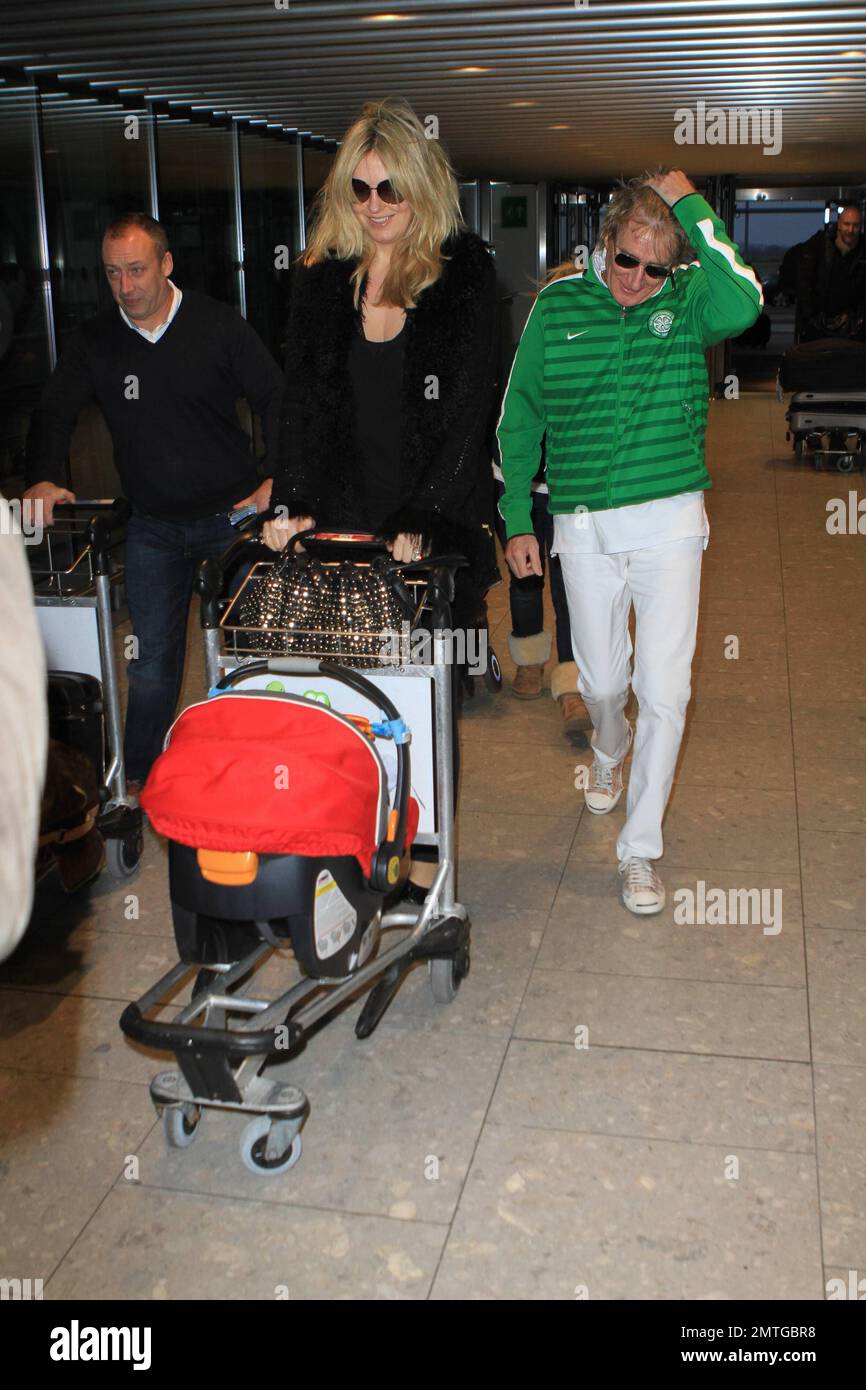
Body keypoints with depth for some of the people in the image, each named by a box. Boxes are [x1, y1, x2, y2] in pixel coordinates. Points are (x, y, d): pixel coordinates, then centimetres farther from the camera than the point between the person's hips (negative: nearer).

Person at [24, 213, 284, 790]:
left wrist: (275, 480, -12)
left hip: (233, 514, -2)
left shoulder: (217, 324, -6)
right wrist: (45, 478, -11)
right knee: (153, 654, 3)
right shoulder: (94, 341, 2)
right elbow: (54, 412, 6)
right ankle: (139, 777, 18)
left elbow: (275, 397, -3)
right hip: (154, 525, 2)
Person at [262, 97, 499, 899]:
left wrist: (423, 519, -15)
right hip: (345, 519, 3)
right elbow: (303, 402, 8)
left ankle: (425, 854, 12)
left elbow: (468, 409, -8)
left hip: (435, 525, -3)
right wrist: (293, 502, -4)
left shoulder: (465, 273, -2)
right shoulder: (323, 278, 9)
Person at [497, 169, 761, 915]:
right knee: (601, 680, 14)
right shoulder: (558, 306, 2)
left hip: (668, 522, -2)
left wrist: (689, 204, -20)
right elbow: (520, 417, 9)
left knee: (665, 690, -5)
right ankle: (610, 755, 50)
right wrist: (517, 520, 6)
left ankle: (640, 847, 10)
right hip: (582, 525, 2)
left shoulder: (687, 299, -3)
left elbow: (743, 303, -28)